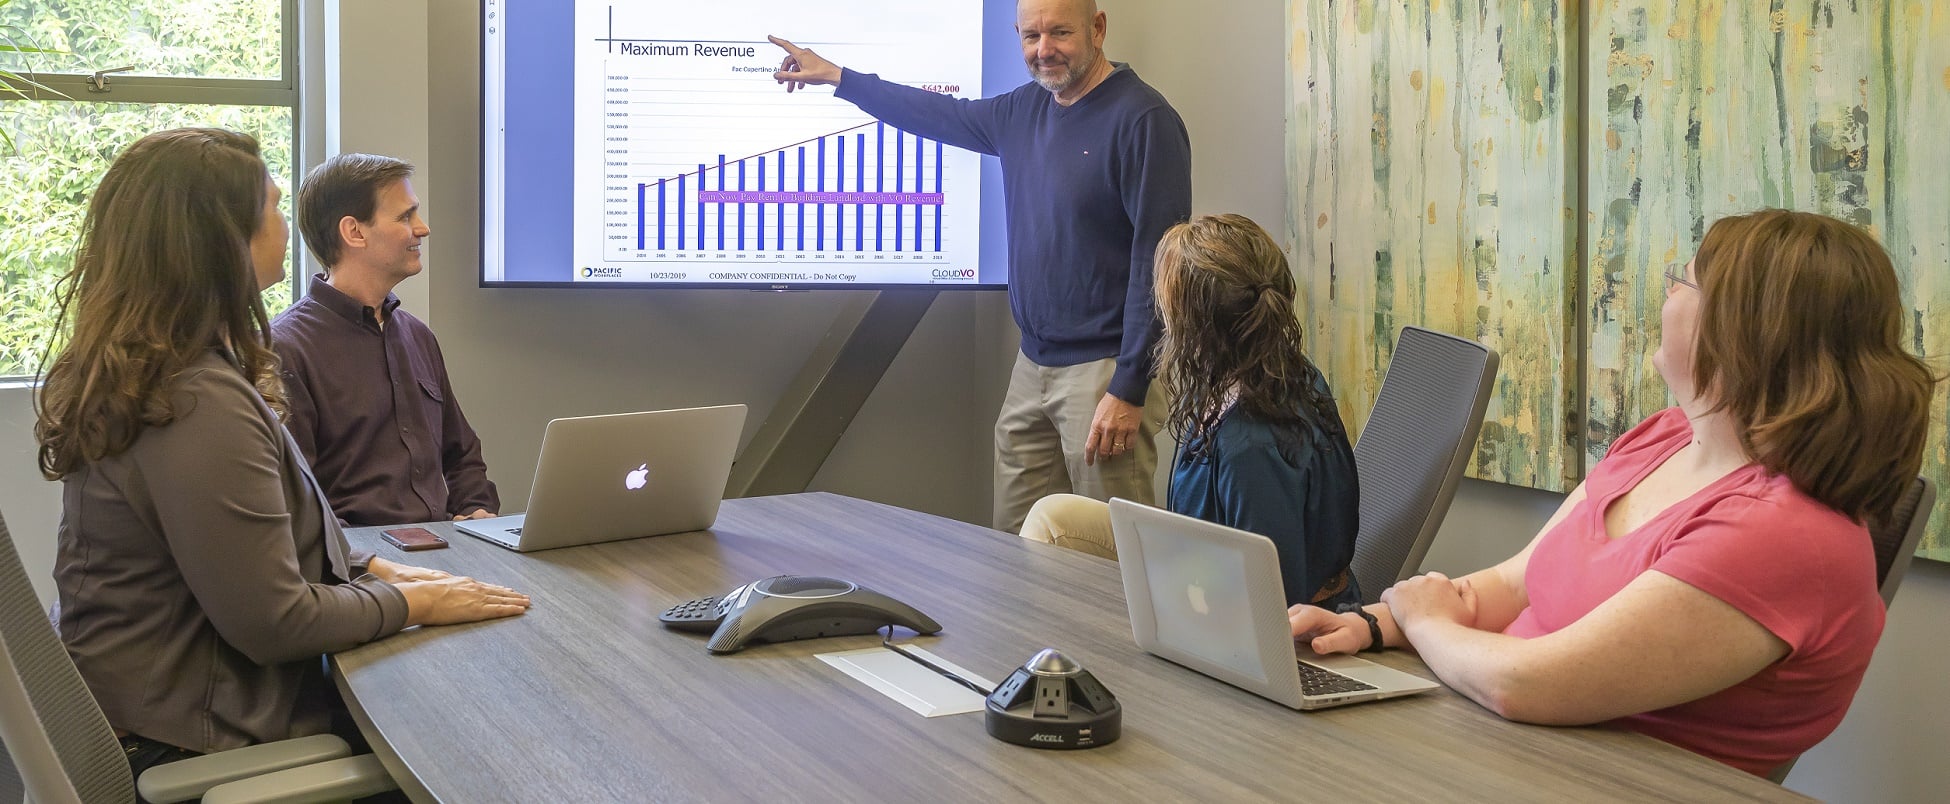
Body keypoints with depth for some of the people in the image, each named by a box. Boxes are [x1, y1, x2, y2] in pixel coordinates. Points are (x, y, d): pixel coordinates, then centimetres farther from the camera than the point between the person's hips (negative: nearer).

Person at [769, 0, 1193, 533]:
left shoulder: (1144, 121, -13)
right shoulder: (1026, 109, 12)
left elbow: (1159, 262, -17)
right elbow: (944, 117, 29)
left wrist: (1129, 391, -19)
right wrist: (835, 77, 33)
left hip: (1104, 370, -7)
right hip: (1033, 364, 8)